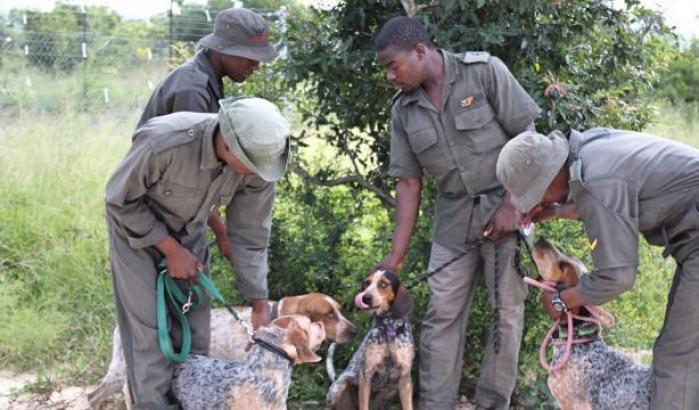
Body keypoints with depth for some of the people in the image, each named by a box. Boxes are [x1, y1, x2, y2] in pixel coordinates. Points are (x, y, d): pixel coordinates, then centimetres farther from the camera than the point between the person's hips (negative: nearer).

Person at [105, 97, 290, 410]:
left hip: (187, 229, 4)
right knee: (148, 326, -8)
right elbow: (120, 200, -22)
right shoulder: (164, 141, -40)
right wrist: (171, 250, -20)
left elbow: (250, 239, -11)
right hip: (134, 222, -4)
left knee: (195, 323, 5)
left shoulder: (257, 163, -25)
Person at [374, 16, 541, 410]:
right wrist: (397, 255, -2)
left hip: (507, 206, -4)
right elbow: (409, 183, 3)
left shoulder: (485, 71, -12)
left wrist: (512, 205, -16)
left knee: (506, 311, 1)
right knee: (442, 314, 1)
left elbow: (528, 138, -10)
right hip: (454, 216, 4)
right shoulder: (404, 110, 2)